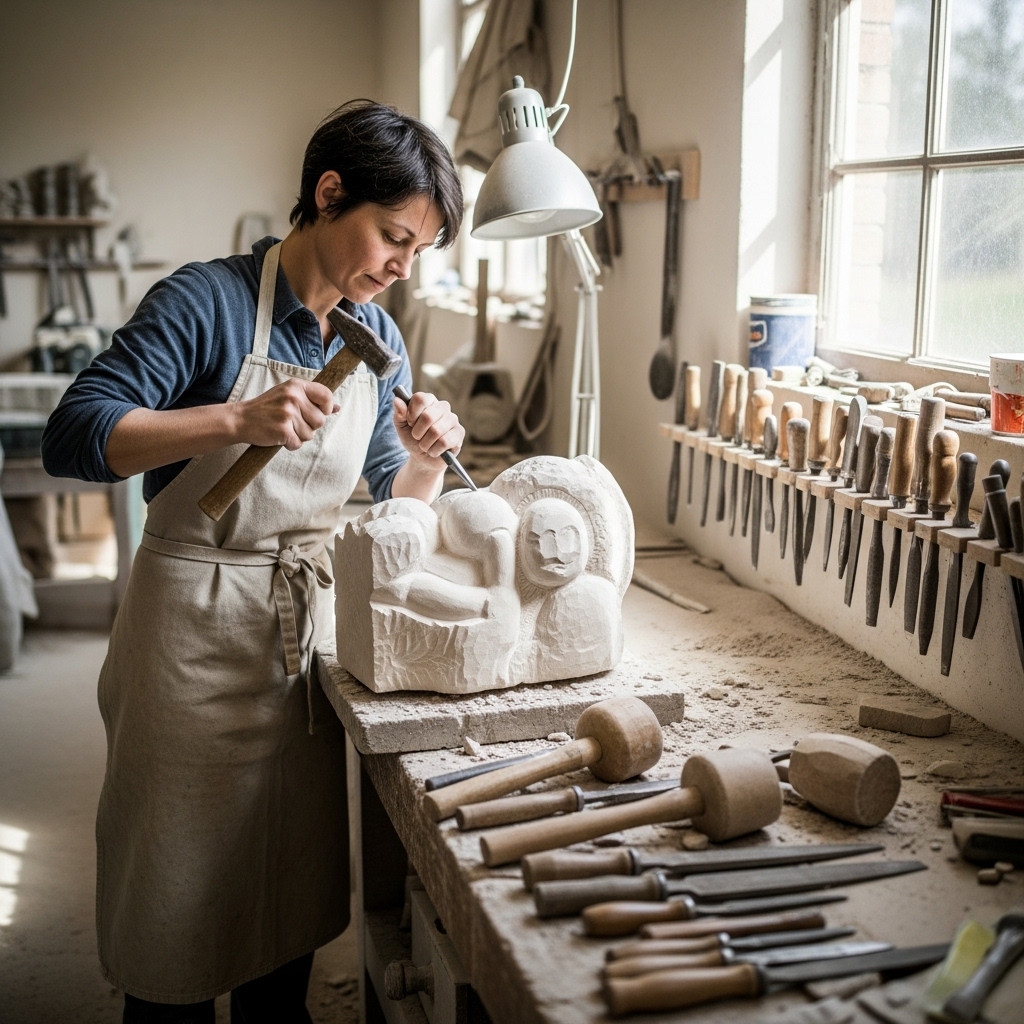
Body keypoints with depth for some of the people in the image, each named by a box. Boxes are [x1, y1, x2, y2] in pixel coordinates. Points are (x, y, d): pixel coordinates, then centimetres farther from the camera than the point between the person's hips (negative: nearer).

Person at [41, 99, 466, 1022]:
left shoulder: (378, 338, 6)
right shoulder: (208, 302, -13)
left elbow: (396, 506, 13)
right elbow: (73, 437, -20)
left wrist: (429, 458, -9)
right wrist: (237, 419, -31)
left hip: (311, 629, 6)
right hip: (196, 634, -5)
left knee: (293, 883, 18)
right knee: (183, 887, 9)